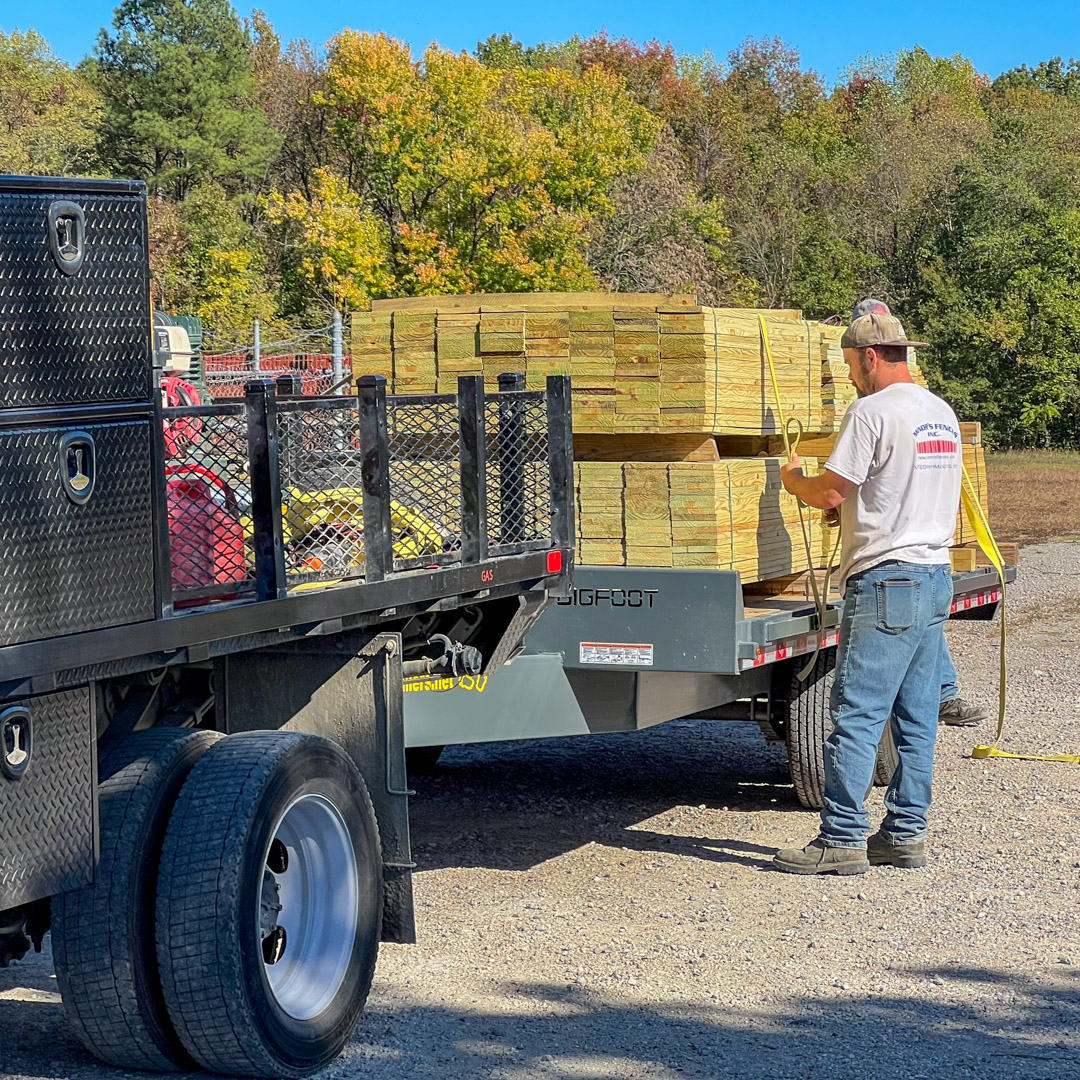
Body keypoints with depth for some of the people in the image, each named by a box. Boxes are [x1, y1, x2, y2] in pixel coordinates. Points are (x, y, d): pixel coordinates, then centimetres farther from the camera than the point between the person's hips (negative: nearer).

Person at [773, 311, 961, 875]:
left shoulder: (872, 411, -12)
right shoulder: (943, 414, 15)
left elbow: (830, 492, -13)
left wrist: (794, 479, 7)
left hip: (886, 580, -9)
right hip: (937, 575, 9)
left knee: (857, 714, -7)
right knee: (916, 717, 10)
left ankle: (842, 839, -6)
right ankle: (906, 833, 14)